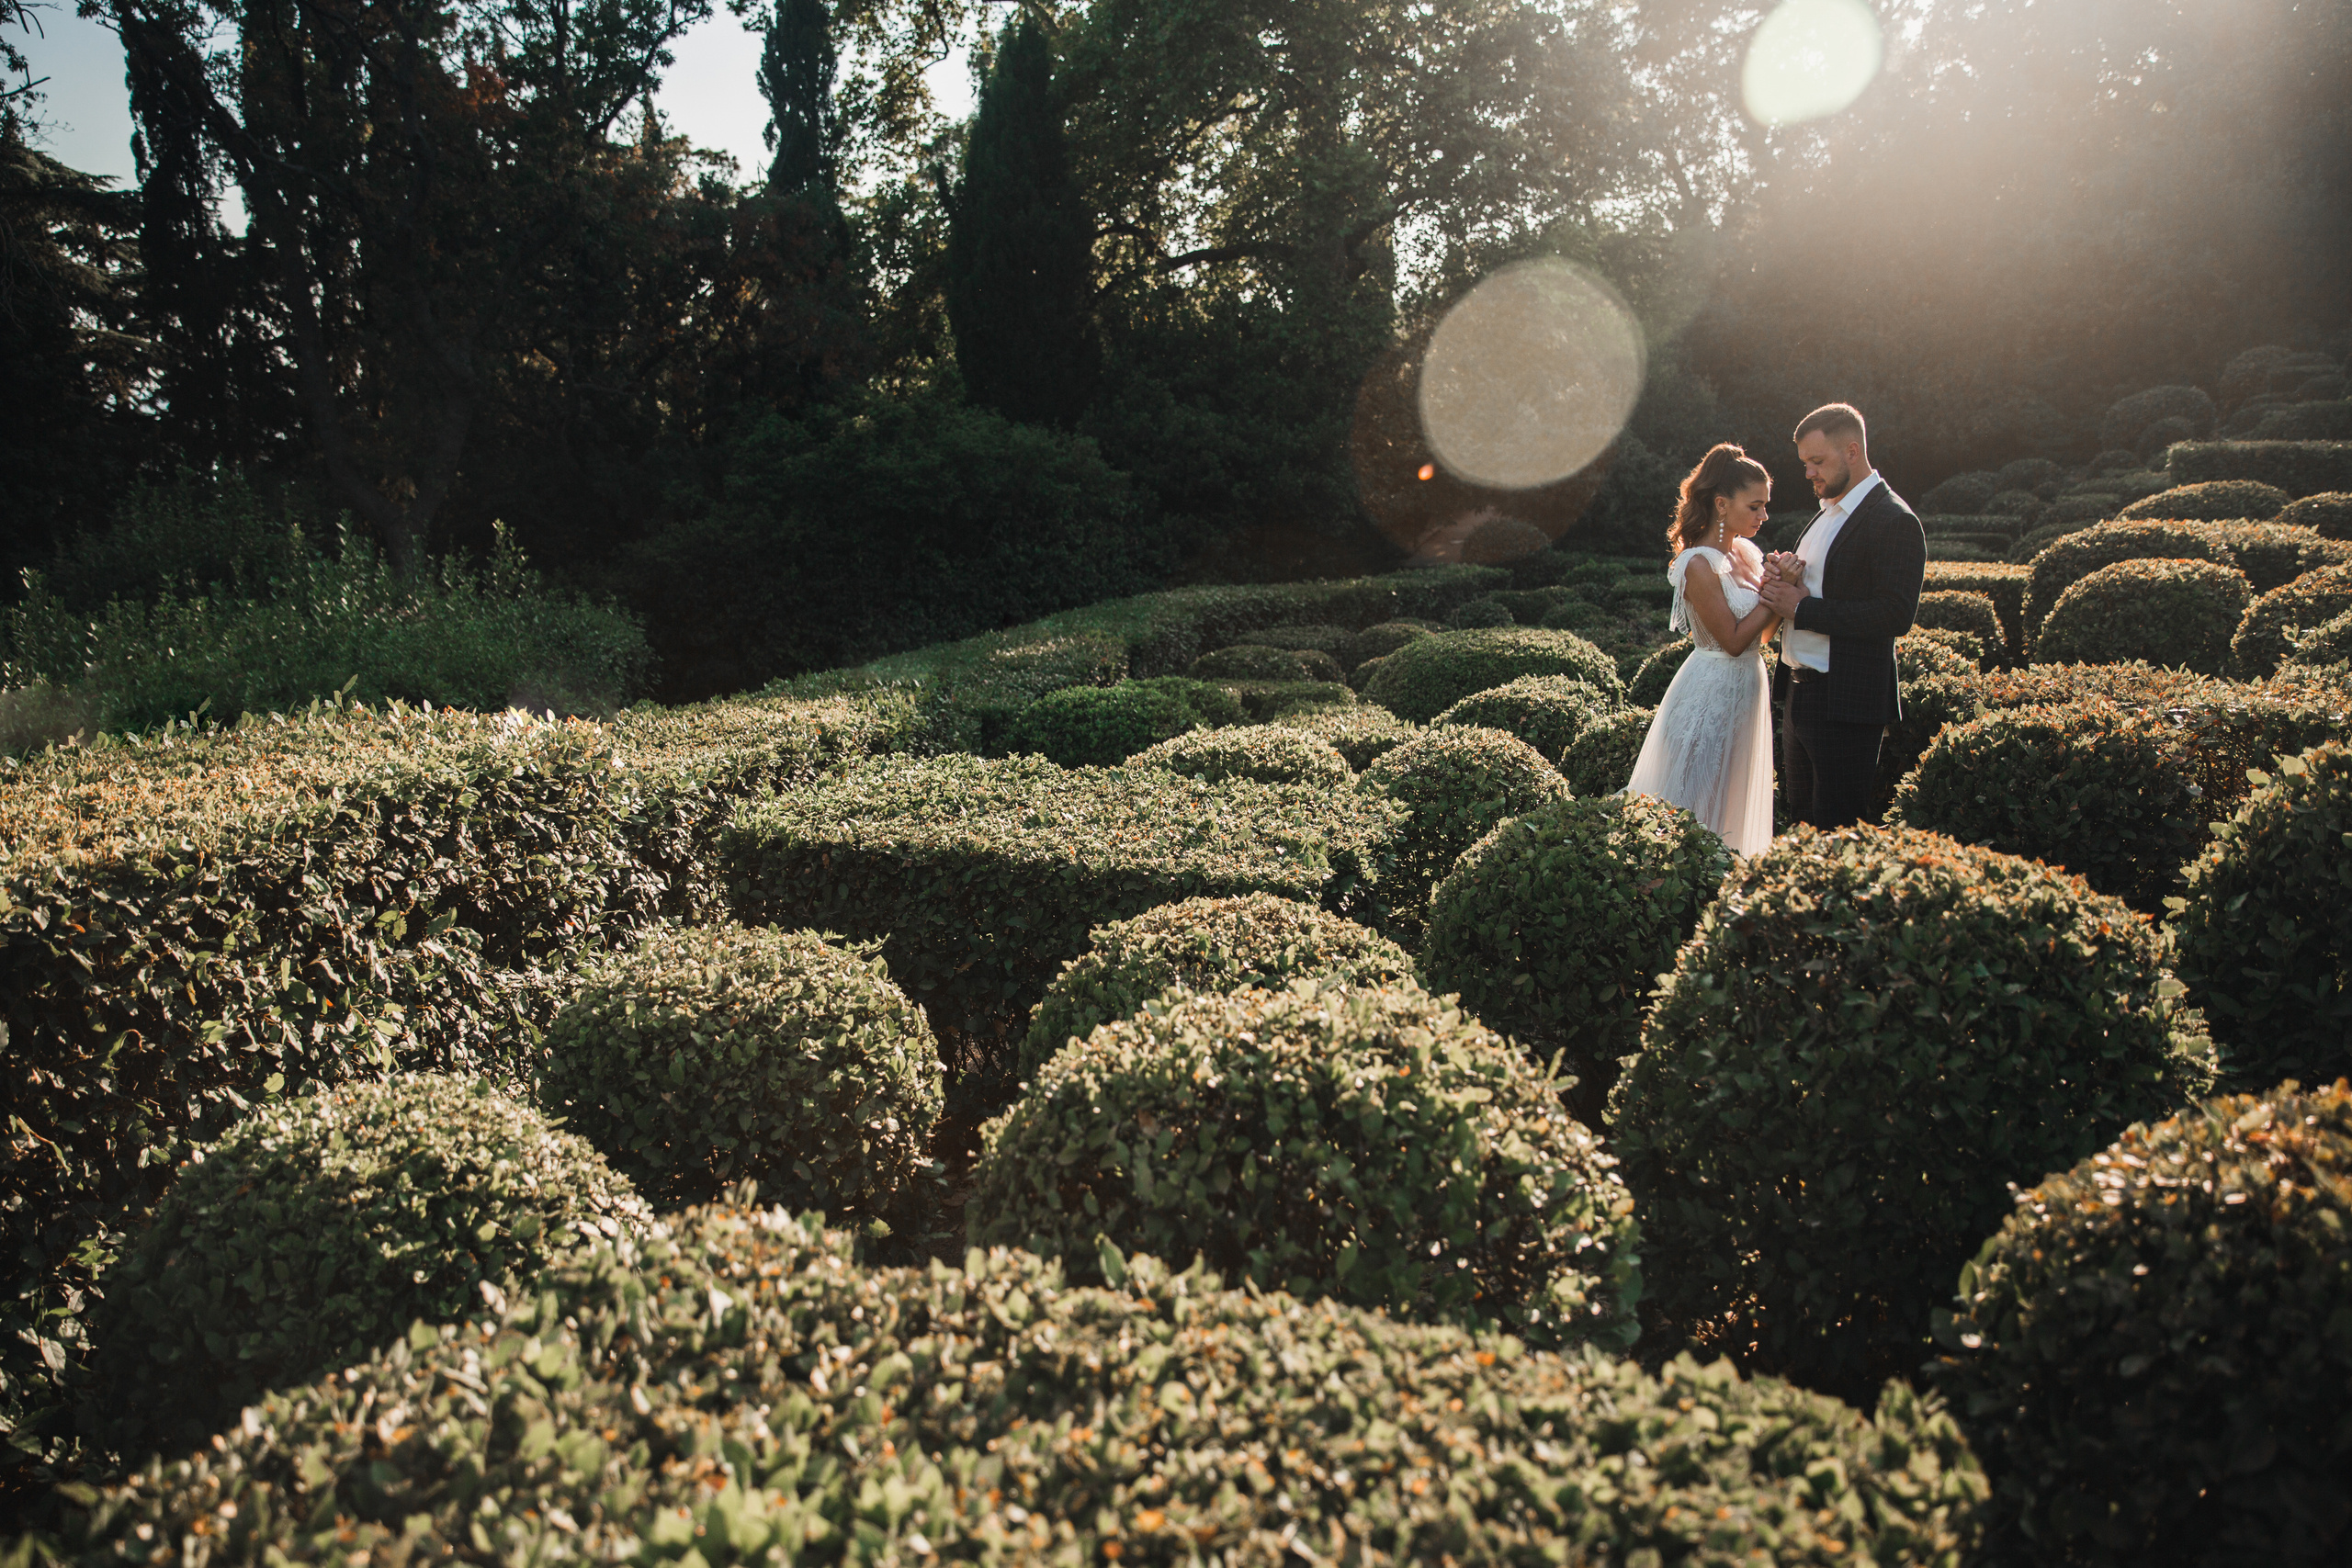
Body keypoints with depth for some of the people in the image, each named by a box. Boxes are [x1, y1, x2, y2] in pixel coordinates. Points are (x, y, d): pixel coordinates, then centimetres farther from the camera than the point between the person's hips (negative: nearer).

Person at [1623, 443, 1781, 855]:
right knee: (1697, 811, 1)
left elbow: (1762, 631, 8)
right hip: (1712, 693, -8)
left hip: (1746, 688, 8)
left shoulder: (1746, 552, 6)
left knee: (1733, 800, 18)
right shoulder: (1700, 565, -19)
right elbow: (1733, 640, -19)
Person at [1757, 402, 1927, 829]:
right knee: (1803, 821, 16)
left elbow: (1895, 615, -22)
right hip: (1798, 694, 9)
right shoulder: (1828, 513, 16)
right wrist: (1784, 583, -2)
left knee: (1836, 834, -3)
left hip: (1845, 704, -9)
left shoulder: (1894, 521, -13)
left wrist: (1802, 609, -20)